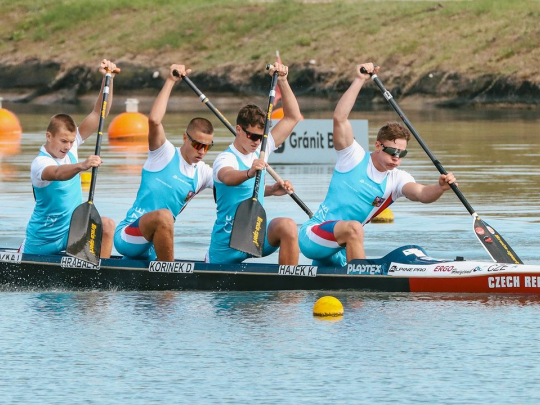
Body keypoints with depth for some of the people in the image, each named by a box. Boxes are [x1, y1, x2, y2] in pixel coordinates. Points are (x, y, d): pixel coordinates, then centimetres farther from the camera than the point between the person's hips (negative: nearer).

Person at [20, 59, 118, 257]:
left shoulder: (70, 146, -4)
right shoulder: (39, 163, -22)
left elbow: (98, 114, -8)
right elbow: (57, 173, -47)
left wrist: (107, 79, -20)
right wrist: (81, 165, -66)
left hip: (71, 229, 5)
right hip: (42, 240, -5)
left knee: (107, 225, -19)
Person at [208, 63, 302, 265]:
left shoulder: (260, 151, 7)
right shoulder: (224, 159, -14)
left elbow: (292, 117, 12)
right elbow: (227, 176, -40)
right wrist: (249, 173, -59)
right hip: (227, 243, -4)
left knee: (287, 226, -25)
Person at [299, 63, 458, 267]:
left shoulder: (397, 180, 3)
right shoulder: (354, 158, -6)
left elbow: (421, 194, -18)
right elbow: (339, 118, -20)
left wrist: (440, 188, -40)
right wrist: (359, 80, -24)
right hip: (312, 235, -7)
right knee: (353, 228, -33)